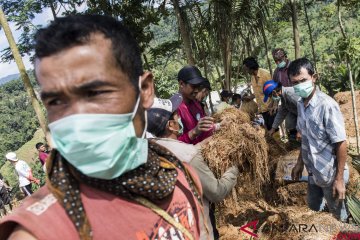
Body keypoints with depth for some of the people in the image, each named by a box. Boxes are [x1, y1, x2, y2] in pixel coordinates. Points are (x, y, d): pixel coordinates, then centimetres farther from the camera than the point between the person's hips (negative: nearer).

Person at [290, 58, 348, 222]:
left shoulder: (327, 105, -24)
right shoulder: (300, 105, -1)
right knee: (313, 209, 26)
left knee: (338, 216, 15)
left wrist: (339, 179, -19)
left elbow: (341, 143, -21)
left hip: (330, 174, -7)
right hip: (313, 173, 7)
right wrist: (300, 163, 14)